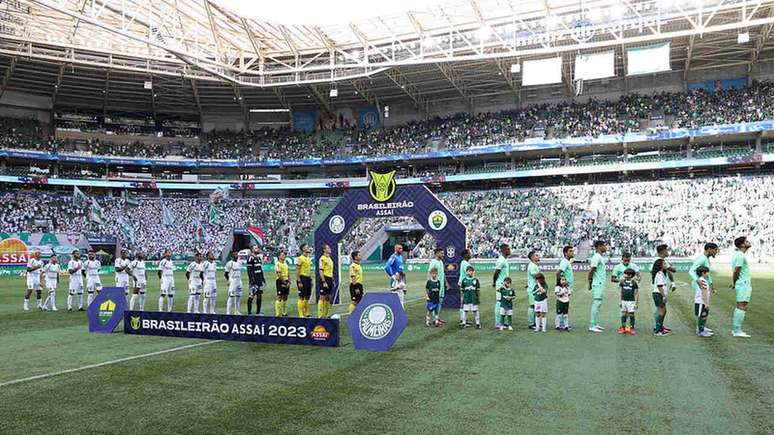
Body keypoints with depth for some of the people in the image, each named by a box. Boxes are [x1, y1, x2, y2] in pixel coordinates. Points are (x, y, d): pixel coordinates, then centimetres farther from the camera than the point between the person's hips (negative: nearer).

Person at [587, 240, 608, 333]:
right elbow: (590, 271, -19)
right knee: (596, 304, -9)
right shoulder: (596, 257, -16)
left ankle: (596, 324, 20)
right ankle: (592, 326, -7)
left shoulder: (601, 257, 14)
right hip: (597, 285, -10)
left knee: (598, 304, 13)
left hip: (601, 284, 10)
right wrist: (590, 283, -12)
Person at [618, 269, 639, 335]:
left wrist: (636, 303, -5)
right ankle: (623, 328, 11)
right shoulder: (623, 282, 5)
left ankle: (632, 328, 12)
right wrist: (621, 301, 12)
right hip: (624, 300, 3)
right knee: (623, 314, 5)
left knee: (631, 314, 2)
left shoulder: (634, 282, -5)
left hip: (631, 301, -3)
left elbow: (636, 293, -2)